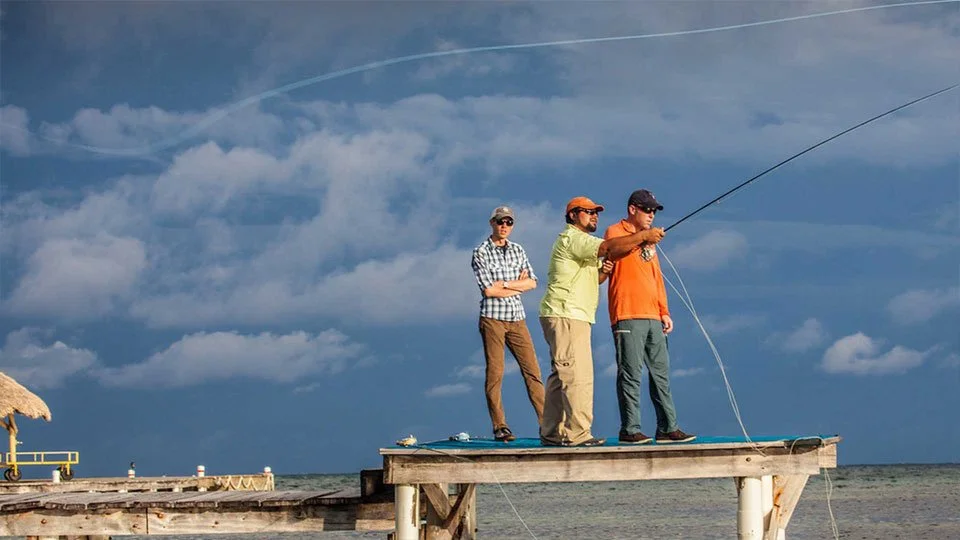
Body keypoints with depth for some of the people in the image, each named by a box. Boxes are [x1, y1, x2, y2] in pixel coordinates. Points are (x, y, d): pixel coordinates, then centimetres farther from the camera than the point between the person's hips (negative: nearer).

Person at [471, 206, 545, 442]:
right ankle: (499, 427, -3)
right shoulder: (481, 253, -1)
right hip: (493, 318, -4)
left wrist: (505, 284, -8)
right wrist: (518, 285, -3)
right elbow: (488, 290, -11)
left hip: (517, 318, 4)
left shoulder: (518, 250, 13)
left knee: (532, 370, -1)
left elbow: (532, 283, 4)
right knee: (495, 373, -5)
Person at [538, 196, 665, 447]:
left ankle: (552, 433, 14)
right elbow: (608, 247, -22)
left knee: (561, 376, 11)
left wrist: (604, 269, 1)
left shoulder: (582, 242, 26)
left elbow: (593, 279, 23)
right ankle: (577, 434, -17)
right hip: (565, 316, -11)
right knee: (578, 376, -14)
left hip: (574, 317, 11)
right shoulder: (572, 238, -9)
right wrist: (643, 236, -19)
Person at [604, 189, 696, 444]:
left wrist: (664, 311, 16)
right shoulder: (615, 232, 2)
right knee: (630, 374, -8)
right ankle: (629, 429, -6)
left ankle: (668, 428, 9)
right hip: (627, 316, -8)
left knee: (661, 373, 6)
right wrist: (643, 238, -33)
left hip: (652, 317, 8)